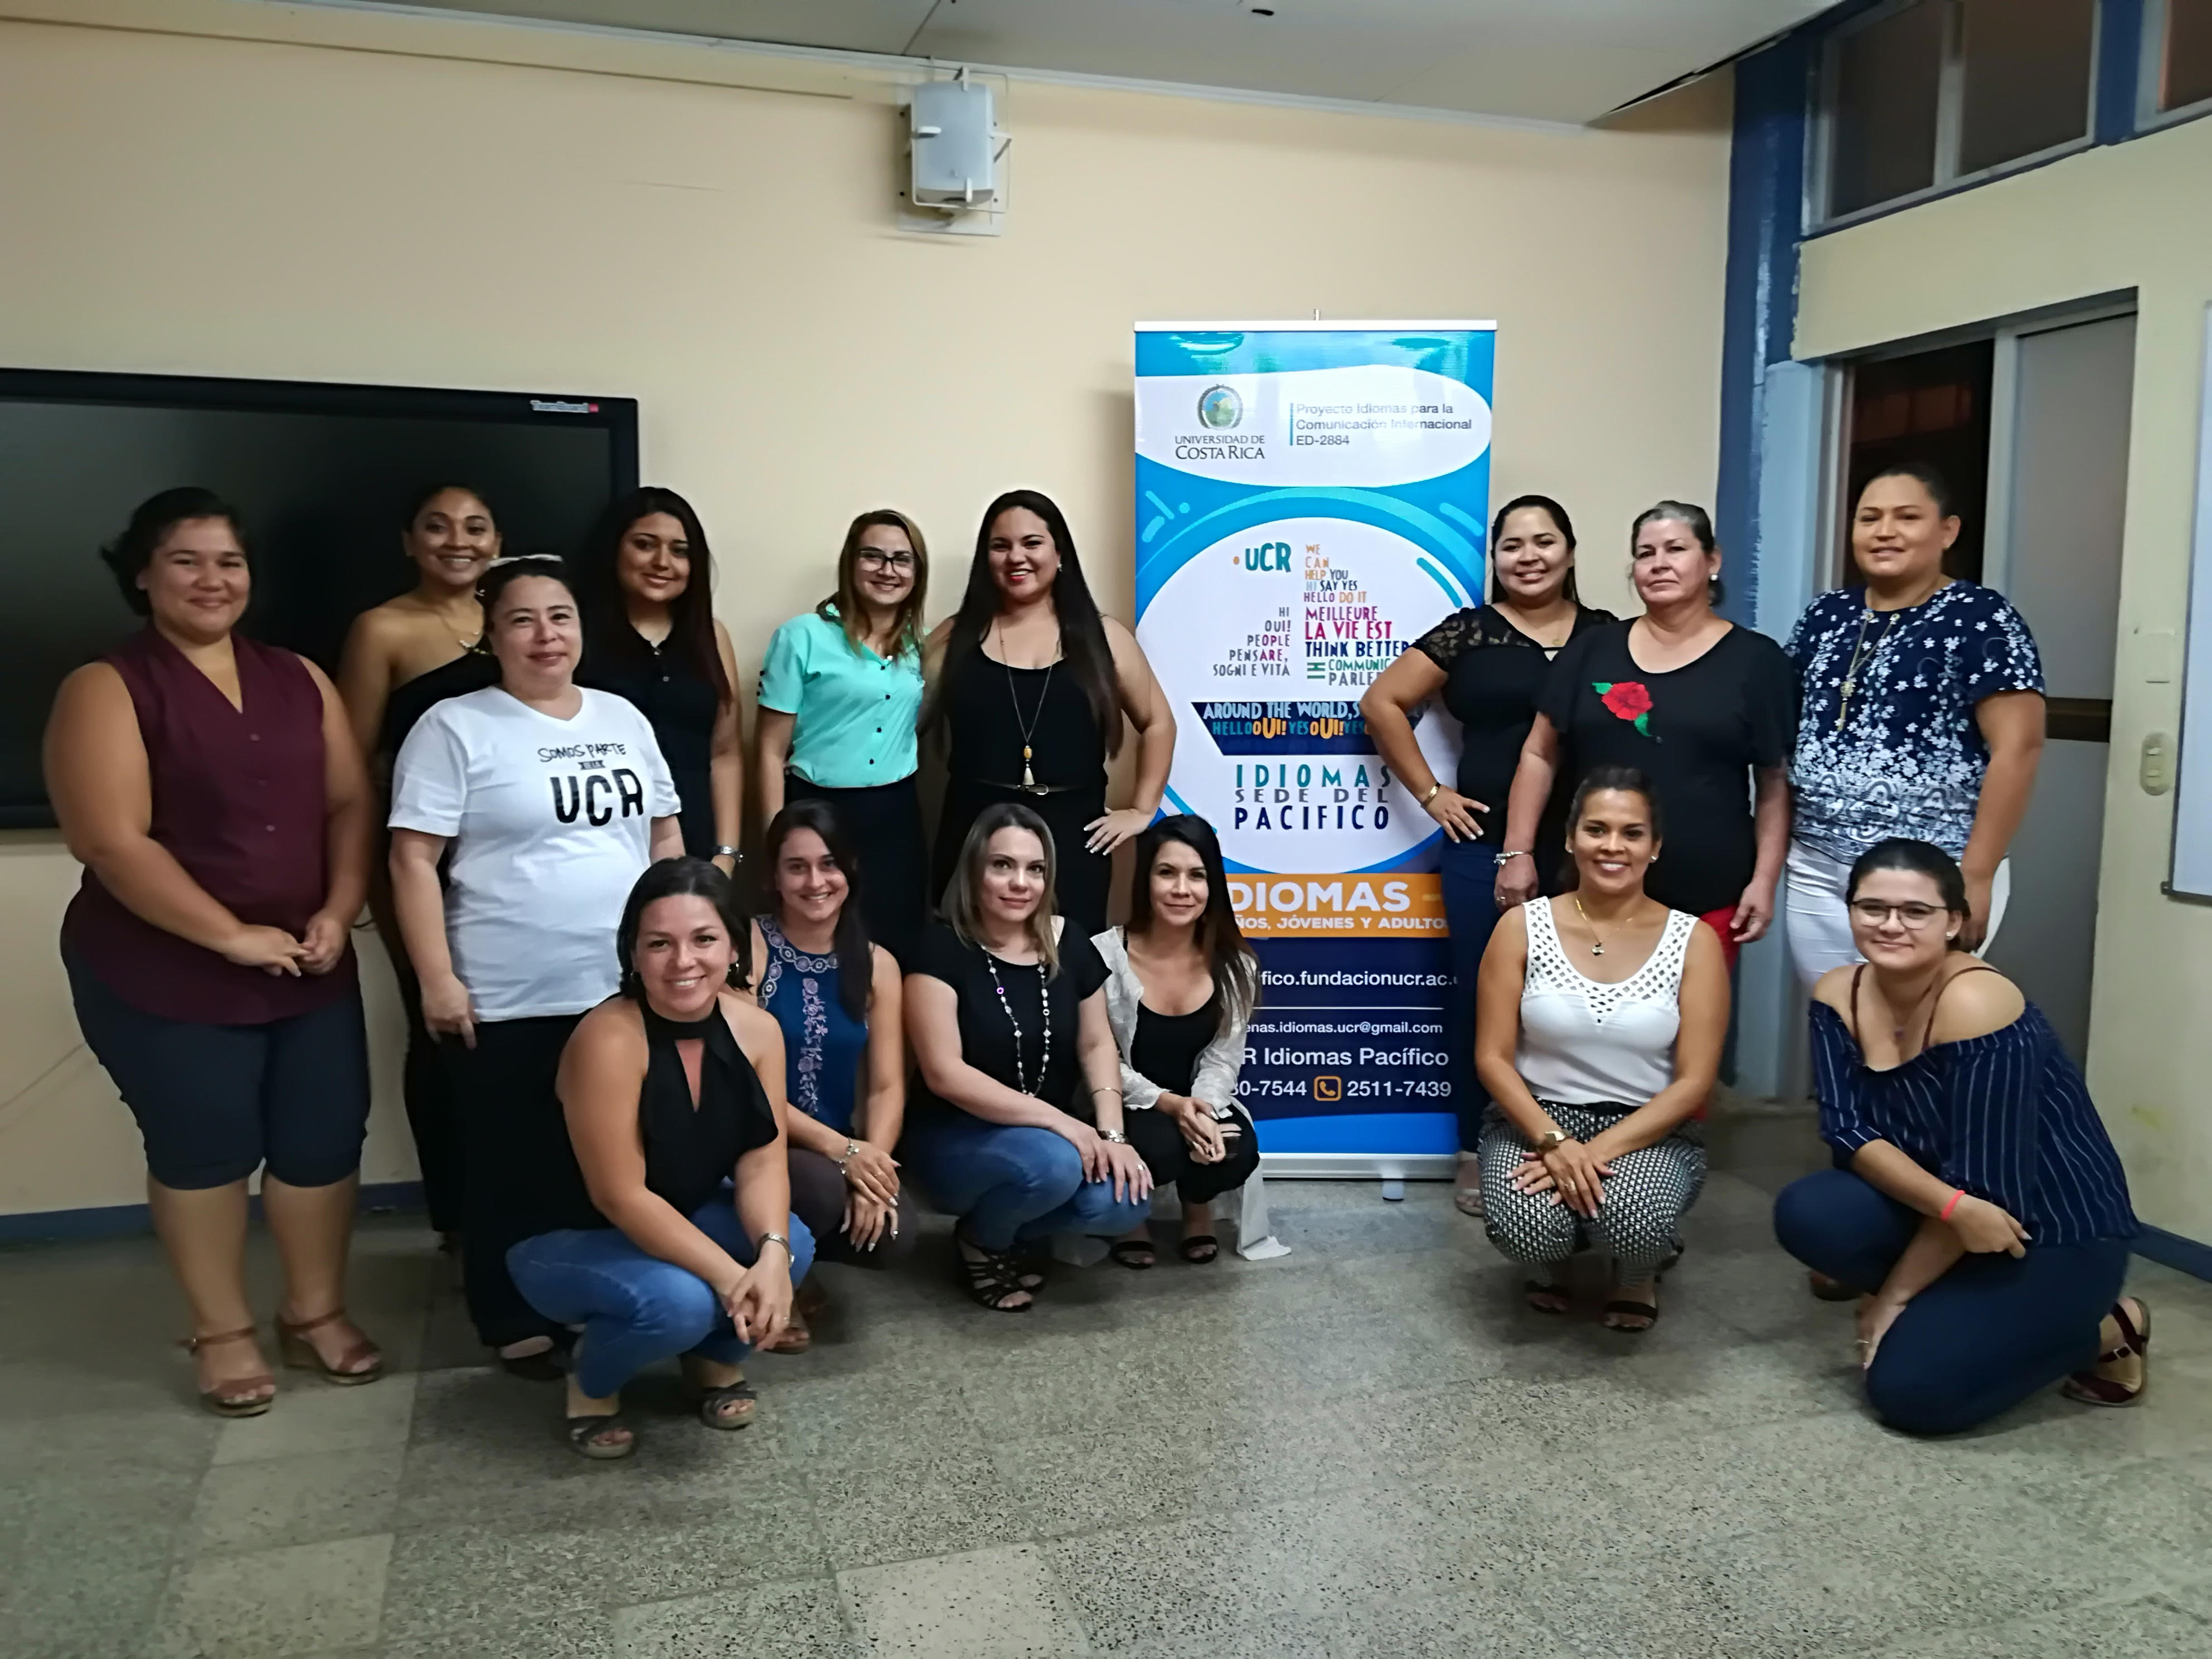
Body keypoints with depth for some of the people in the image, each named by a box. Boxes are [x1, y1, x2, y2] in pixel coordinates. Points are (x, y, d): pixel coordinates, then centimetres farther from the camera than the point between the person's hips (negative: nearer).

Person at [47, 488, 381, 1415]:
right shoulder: (107, 688, -7)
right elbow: (113, 840, -16)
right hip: (164, 976, -4)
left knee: (325, 1137, 8)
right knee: (203, 1149, 7)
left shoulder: (299, 680, 9)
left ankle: (315, 1313, 28)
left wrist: (338, 912, -8)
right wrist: (234, 936, -18)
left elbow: (349, 804, 8)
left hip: (310, 969, 5)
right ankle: (222, 1332, 26)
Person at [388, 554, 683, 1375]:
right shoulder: (455, 728, -6)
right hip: (508, 1002, -4)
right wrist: (437, 980, -14)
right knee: (516, 1165, 7)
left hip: (626, 990, 5)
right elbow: (413, 859, -9)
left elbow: (664, 835, 15)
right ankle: (519, 1323, 24)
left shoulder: (623, 718, 10)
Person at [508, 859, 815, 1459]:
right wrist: (729, 1275, -32)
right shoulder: (609, 1040, -30)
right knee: (679, 1301, -33)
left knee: (794, 1242, -22)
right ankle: (592, 1376, 3)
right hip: (568, 1239, -5)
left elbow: (761, 1161, -13)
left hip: (685, 1220, 5)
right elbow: (620, 1196, -29)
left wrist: (772, 1253, -32)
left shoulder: (756, 1029, -12)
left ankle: (716, 1356, 10)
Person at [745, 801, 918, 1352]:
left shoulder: (876, 965, 5)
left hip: (842, 1155, 4)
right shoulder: (747, 945, -10)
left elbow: (888, 1086, 1)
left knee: (894, 1234, -22)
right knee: (823, 1186, -34)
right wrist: (840, 1149, -22)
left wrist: (871, 1158, -20)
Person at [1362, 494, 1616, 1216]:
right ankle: (1478, 1155, 19)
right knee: (1482, 996, 5)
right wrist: (1429, 792, 0)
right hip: (1487, 847, -1)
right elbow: (1382, 702, 4)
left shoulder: (1610, 635, 9)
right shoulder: (1470, 632, 3)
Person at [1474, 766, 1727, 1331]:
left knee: (1633, 1217, -34)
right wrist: (1554, 1141, -22)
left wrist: (1600, 1150, -21)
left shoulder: (1694, 940, -5)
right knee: (1529, 1224, -31)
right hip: (1537, 1119, 0)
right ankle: (1548, 1265, 11)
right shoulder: (1522, 926, -4)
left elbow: (1695, 1081, -9)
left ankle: (1638, 1274, 8)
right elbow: (1492, 1058, -6)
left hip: (1650, 1130, 0)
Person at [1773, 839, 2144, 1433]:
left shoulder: (1975, 1005, -25)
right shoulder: (1839, 995, -5)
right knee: (1807, 1215, -21)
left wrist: (1895, 1294, -14)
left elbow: (1982, 1184, -23)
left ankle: (2102, 1331, 7)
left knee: (1910, 1390, -17)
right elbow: (1847, 1131, -12)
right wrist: (1954, 1207, -29)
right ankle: (1951, 1308, 6)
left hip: (2055, 1230, -6)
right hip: (1944, 1218, 6)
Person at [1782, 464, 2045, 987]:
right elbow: (1786, 738, 15)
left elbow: (2017, 748, -12)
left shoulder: (1979, 618, -7)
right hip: (1815, 874, 5)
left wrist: (1976, 876, -15)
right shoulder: (1824, 617, 9)